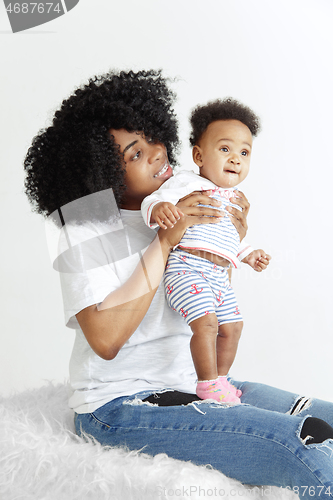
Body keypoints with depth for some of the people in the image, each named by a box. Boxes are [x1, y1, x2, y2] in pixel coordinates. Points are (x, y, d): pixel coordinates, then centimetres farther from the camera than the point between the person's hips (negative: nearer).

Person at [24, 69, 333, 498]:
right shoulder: (84, 231, -10)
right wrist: (164, 242, -19)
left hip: (192, 385, 7)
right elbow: (106, 340, -22)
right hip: (120, 406, -7)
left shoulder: (185, 211, 8)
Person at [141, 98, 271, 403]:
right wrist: (160, 208, -40)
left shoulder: (233, 198, 22)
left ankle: (220, 380, 33)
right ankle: (208, 385, -9)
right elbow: (154, 200, -19)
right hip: (187, 267, -9)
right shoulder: (188, 183, -4)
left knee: (232, 326, 16)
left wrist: (248, 254, 32)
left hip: (219, 276, 9)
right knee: (205, 321, -23)